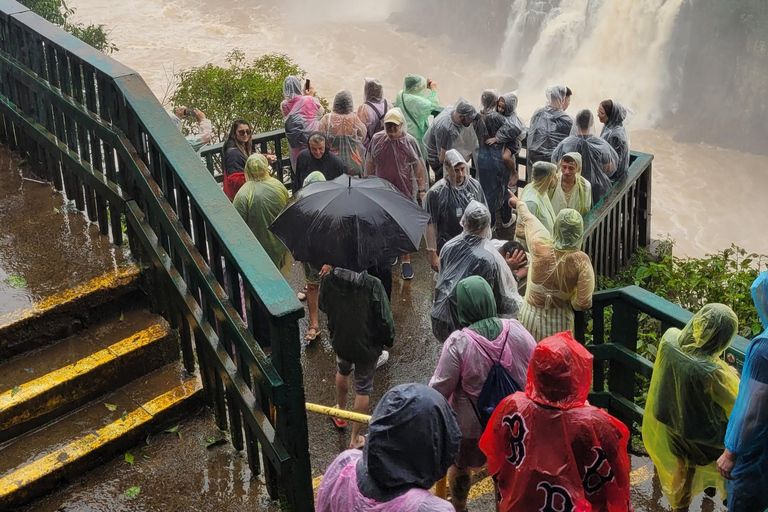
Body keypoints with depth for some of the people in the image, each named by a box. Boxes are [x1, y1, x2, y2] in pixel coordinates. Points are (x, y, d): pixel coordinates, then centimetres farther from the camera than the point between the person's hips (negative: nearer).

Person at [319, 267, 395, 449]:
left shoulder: (328, 280, -18)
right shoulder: (373, 285, -29)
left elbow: (323, 307, 2)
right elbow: (384, 319, -20)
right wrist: (388, 340, -2)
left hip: (340, 340, 3)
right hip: (367, 345, -3)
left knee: (343, 372, 34)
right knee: (363, 389, 16)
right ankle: (355, 439, 27)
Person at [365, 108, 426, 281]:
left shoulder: (409, 141, -7)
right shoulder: (377, 139, 0)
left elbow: (418, 166, -1)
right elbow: (370, 163, 10)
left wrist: (421, 189, -1)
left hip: (404, 191, -3)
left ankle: (406, 261, 12)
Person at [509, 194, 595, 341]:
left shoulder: (540, 247, -17)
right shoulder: (581, 261, -20)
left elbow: (528, 219, 6)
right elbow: (583, 304, -19)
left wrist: (519, 203, 26)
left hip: (530, 318, 1)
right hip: (559, 323, -1)